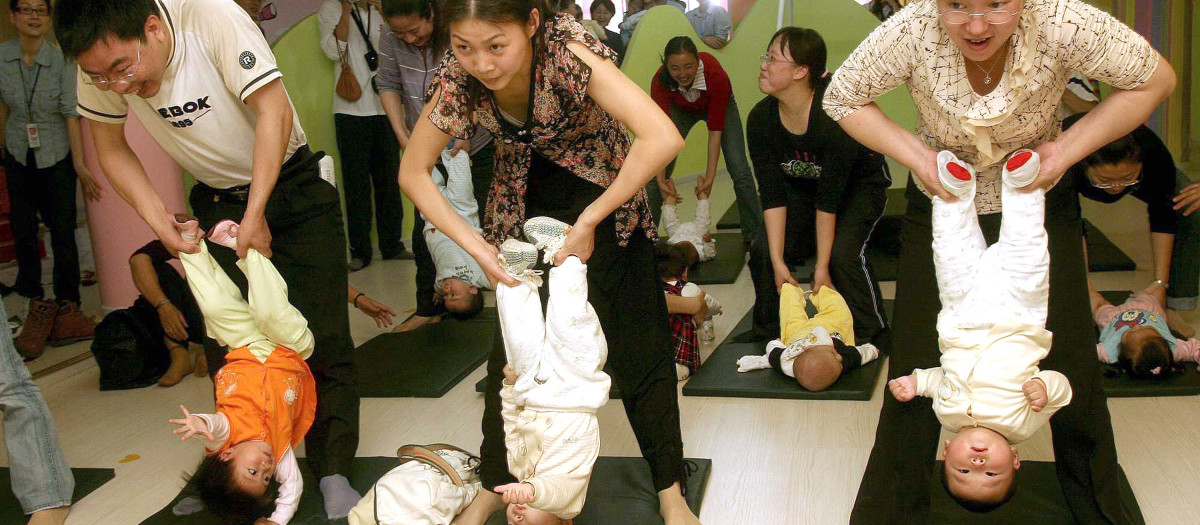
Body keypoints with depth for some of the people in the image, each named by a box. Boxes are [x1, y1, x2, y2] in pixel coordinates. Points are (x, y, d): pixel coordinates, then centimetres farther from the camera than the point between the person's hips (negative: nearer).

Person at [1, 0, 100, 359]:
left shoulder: (61, 61, -14)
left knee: (63, 231, -1)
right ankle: (37, 305, 16)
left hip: (58, 157, -2)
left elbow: (71, 115, -14)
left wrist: (80, 166, -16)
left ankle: (67, 305, 11)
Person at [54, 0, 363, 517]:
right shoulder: (103, 64, -13)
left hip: (291, 186, -4)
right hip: (218, 202, 4)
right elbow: (110, 146, 1)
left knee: (321, 337, -7)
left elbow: (274, 112, -28)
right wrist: (155, 215, -13)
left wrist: (255, 215, -26)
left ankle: (333, 473, 4)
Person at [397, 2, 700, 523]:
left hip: (603, 185, -3)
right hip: (527, 195, 3)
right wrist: (475, 246, -20)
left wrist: (589, 222, -35)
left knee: (636, 339, -1)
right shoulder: (458, 77, -23)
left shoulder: (567, 51, -35)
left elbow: (662, 138, -43)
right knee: (511, 343, 5)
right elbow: (413, 173, -10)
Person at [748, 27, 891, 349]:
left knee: (844, 252, -26)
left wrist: (822, 266, -26)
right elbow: (772, 196, -19)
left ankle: (875, 337, -5)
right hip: (803, 185, 5)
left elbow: (829, 199, -32)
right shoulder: (760, 119, -21)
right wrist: (778, 262, -22)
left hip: (860, 183, -5)